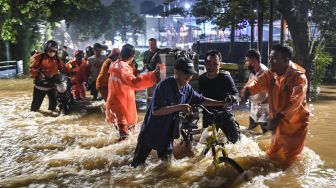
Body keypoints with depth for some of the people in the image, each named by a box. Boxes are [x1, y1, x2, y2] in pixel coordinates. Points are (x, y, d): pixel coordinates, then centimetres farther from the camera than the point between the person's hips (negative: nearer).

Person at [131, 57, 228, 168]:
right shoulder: (164, 86, -24)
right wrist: (179, 107, -35)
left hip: (167, 134, 6)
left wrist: (222, 103, 4)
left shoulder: (187, 89, -4)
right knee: (137, 165, 5)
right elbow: (156, 111, -30)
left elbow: (202, 100, 11)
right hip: (150, 133, -5)